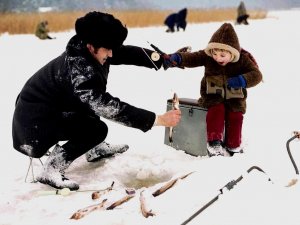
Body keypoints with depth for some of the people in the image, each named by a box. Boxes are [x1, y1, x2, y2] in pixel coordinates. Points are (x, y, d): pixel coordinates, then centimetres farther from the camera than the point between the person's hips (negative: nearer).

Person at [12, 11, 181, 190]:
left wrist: (165, 60, -10)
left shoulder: (86, 51, -6)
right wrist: (159, 120, -32)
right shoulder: (79, 71, -32)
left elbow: (126, 53, 0)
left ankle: (96, 149, 29)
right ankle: (51, 172, -12)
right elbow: (111, 108, -33)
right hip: (35, 123, -10)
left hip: (49, 108, 10)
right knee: (98, 129, -20)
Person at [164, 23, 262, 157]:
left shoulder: (243, 59, -11)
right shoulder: (207, 56, -9)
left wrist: (242, 80, -35)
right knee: (216, 109, -29)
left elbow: (256, 75, -16)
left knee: (236, 114, -23)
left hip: (235, 97, 0)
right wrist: (176, 58, -38)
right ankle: (214, 143, -27)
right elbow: (191, 58, -16)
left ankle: (233, 146, -5)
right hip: (213, 96, 0)